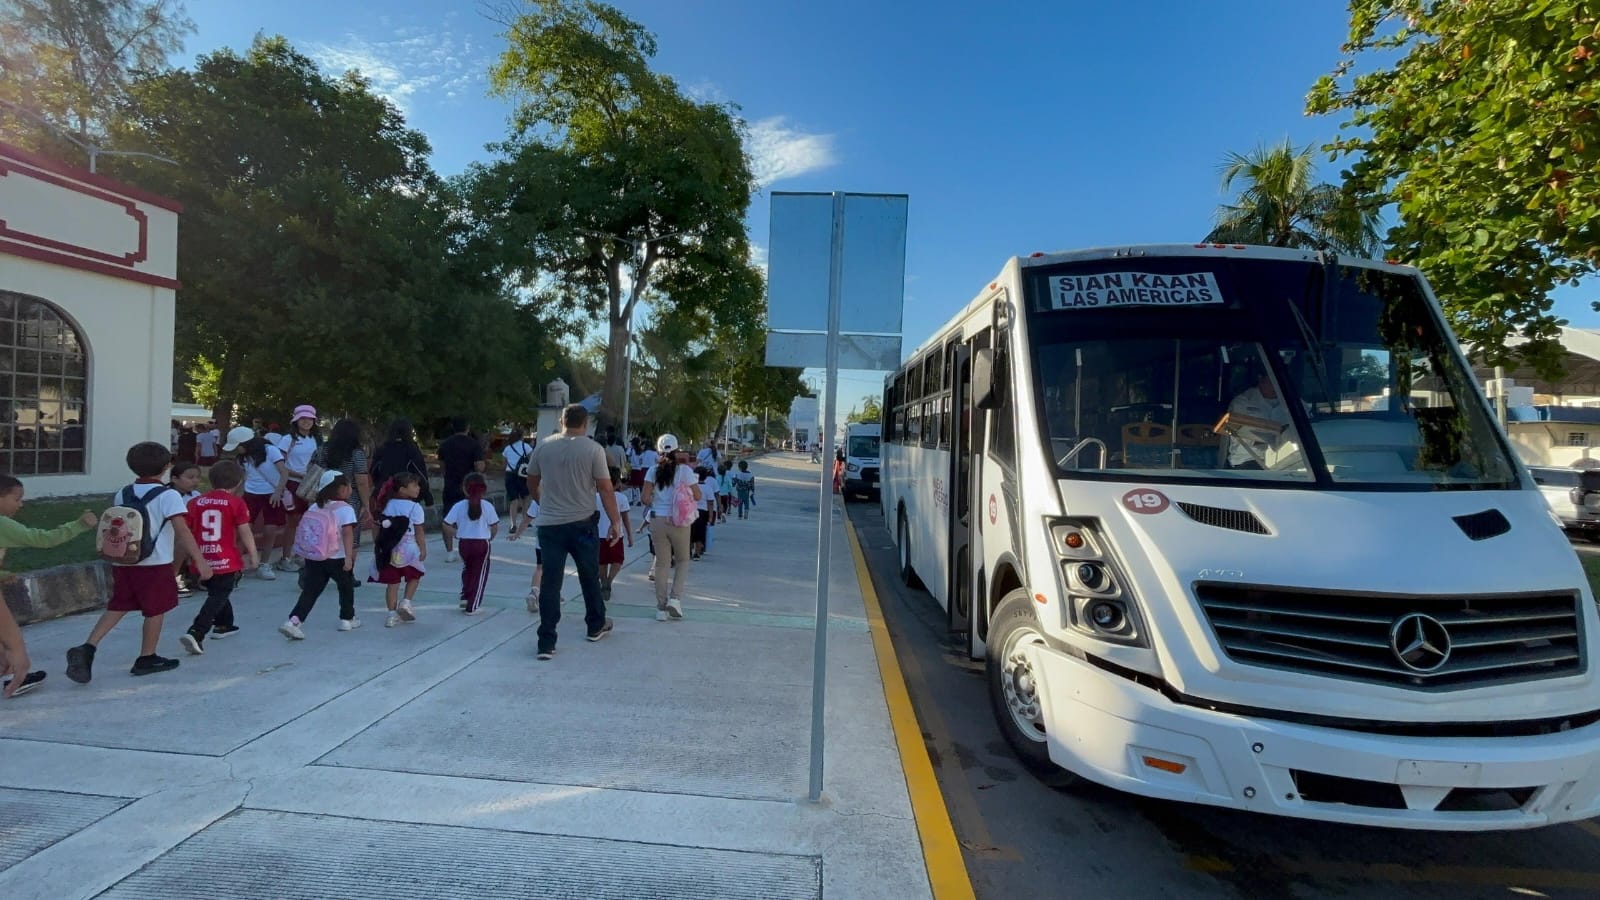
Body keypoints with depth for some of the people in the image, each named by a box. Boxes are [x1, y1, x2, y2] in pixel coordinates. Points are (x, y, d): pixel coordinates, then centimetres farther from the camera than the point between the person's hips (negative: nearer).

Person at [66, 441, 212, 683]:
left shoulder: (122, 494, 7)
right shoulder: (168, 496, -12)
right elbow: (183, 531, -19)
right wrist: (201, 561, -19)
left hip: (124, 562, 6)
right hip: (155, 564, -6)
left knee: (117, 607, 16)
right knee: (156, 610, 8)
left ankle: (87, 648, -1)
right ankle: (146, 659, 17)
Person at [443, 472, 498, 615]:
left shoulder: (459, 506, -5)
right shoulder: (487, 506, -9)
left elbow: (447, 525, -7)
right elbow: (495, 527, -6)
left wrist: (456, 533, 11)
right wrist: (490, 537, 13)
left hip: (464, 543, 3)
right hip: (482, 544, -2)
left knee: (467, 569, 28)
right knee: (479, 574, 8)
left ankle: (465, 597, 22)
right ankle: (472, 607, 9)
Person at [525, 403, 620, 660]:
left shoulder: (543, 446, 2)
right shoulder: (593, 449, -8)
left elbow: (532, 484, 13)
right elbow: (605, 488, -9)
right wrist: (615, 521, 0)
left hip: (549, 524, 2)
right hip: (582, 523, -2)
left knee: (550, 582, 4)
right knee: (589, 576, 17)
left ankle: (546, 643, 3)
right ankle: (596, 626, 33)